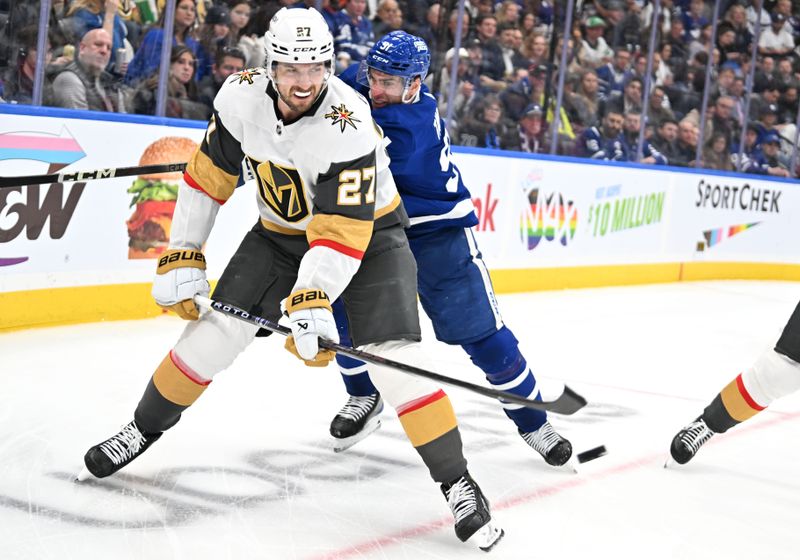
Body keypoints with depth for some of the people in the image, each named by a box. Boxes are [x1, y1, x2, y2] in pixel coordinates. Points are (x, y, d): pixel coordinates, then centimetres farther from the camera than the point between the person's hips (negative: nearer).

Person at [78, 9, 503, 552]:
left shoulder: (348, 126, -33)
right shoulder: (242, 96, -17)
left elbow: (342, 232, -35)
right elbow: (208, 176, -4)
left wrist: (311, 301, -47)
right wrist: (183, 258, -4)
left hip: (368, 234, -4)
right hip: (280, 233, 5)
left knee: (395, 358, -19)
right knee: (216, 330, -1)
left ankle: (457, 483, -10)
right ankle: (142, 431, 20)